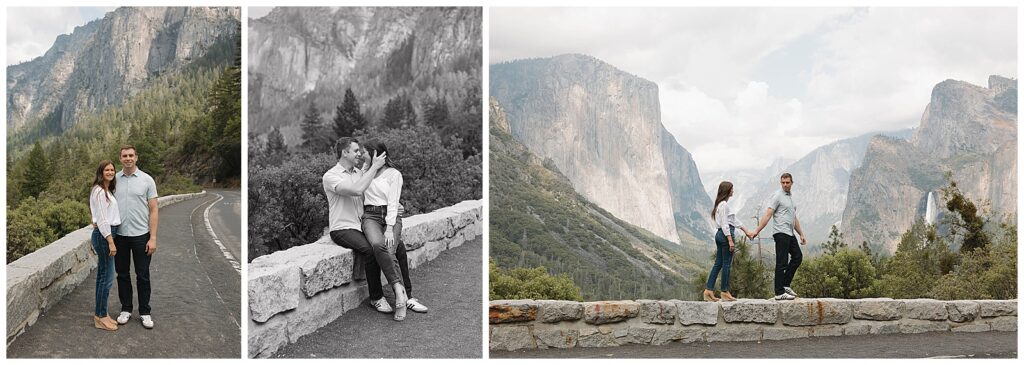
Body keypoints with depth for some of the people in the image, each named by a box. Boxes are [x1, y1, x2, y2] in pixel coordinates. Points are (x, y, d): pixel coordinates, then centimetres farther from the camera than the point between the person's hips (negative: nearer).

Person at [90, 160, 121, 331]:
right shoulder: (99, 191, -14)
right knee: (107, 277, -6)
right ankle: (101, 316, 1)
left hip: (108, 234, 10)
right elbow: (102, 219, -18)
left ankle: (100, 313, 21)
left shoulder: (107, 191, 16)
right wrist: (110, 242, -19)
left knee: (103, 275, 14)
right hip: (103, 235, -10)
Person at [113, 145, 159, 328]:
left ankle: (145, 312, 13)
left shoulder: (146, 180, -4)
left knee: (143, 276, 4)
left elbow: (153, 210, -5)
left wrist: (153, 237, -10)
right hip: (120, 235, 3)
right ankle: (126, 309, 23)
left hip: (141, 236, -3)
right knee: (122, 274, 11)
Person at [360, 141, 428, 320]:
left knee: (389, 251, -29)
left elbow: (393, 203, -5)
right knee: (378, 244, -30)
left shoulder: (394, 174, 4)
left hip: (391, 217, -2)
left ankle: (403, 298, -20)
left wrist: (390, 229, -14)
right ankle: (405, 297, -29)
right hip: (370, 216, 2)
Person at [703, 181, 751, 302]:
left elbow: (734, 220, 24)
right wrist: (730, 240, -20)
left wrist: (746, 231, 27)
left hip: (720, 235, 10)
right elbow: (724, 224, -18)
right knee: (727, 264, -3)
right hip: (726, 234, -10)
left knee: (718, 264, 9)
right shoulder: (724, 205, -13)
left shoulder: (722, 204, 18)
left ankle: (708, 290, 6)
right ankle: (725, 292, 2)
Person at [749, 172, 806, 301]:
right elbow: (768, 215, -15)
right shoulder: (777, 196, -8)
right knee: (782, 263, -8)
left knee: (797, 257, 11)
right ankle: (779, 293, -5)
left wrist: (801, 234, 23)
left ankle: (785, 284, 16)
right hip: (781, 233, -9)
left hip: (790, 234, 9)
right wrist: (757, 231, -23)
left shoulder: (791, 197, 18)